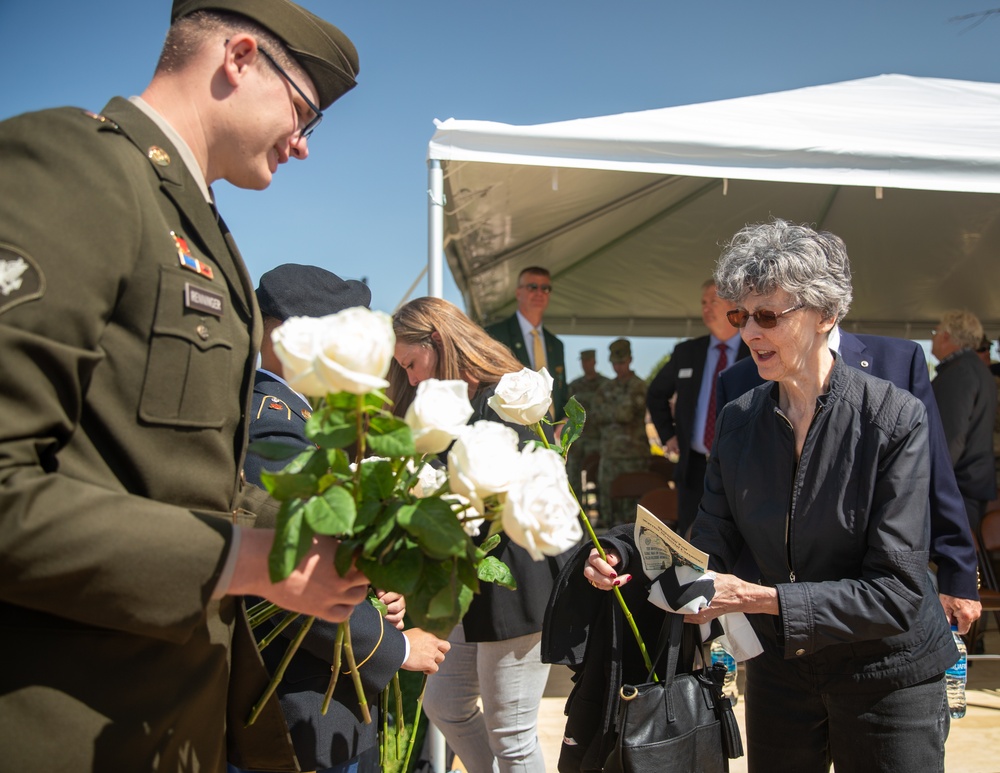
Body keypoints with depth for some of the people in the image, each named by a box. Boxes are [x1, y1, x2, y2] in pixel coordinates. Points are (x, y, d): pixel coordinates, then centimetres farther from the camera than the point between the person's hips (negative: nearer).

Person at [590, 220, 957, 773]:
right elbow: (709, 551, -3)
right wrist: (629, 563, -23)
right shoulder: (738, 420, -5)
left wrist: (755, 597, -30)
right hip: (780, 669, 4)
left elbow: (895, 594, -23)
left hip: (887, 679, -4)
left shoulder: (895, 420, -20)